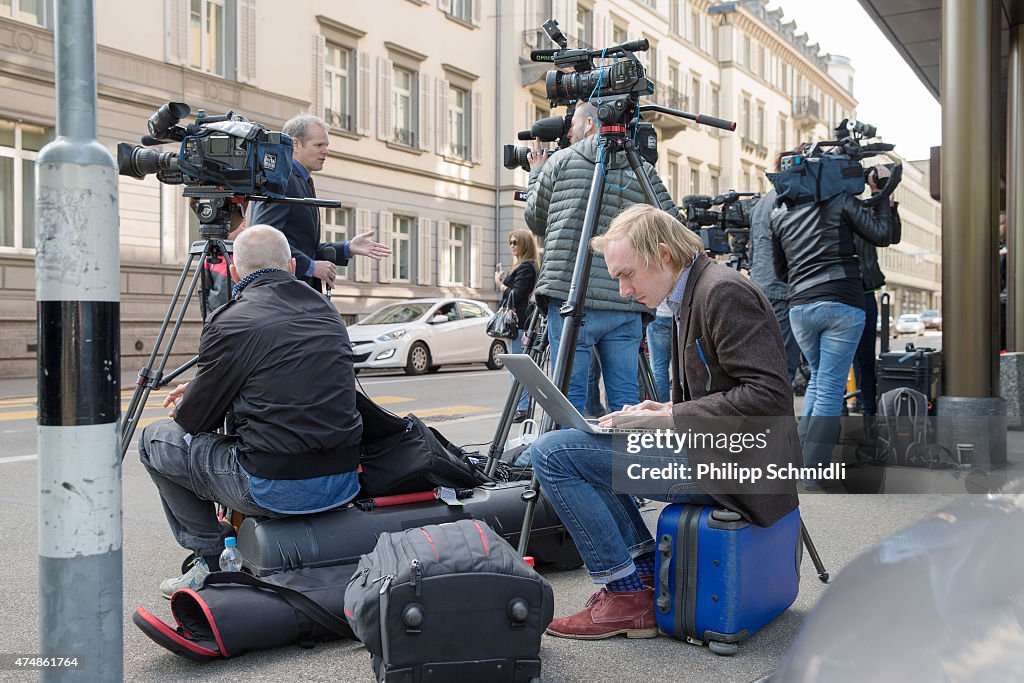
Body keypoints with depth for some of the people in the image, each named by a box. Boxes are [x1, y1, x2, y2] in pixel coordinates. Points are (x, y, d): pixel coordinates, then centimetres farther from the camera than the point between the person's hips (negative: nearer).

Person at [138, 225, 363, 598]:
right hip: (346, 483, 7)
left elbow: (194, 420, 3)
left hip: (276, 490, -6)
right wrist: (197, 388, 31)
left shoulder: (229, 323, -7)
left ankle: (212, 560, 17)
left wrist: (183, 407, 28)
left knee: (156, 438, 15)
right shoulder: (326, 309, 12)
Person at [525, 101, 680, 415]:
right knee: (625, 397, 8)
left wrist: (536, 172, 32)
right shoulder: (644, 171, 8)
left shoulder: (560, 161, 5)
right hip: (626, 306, 2)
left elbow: (536, 221, 17)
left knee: (570, 395, 2)